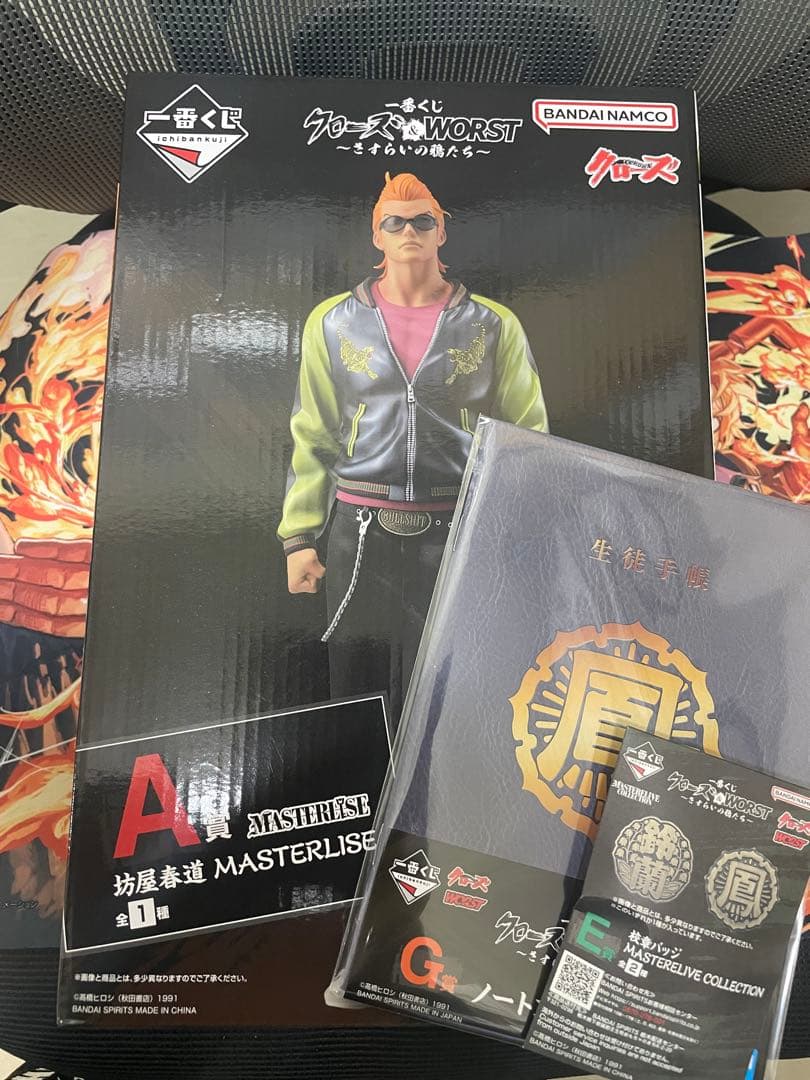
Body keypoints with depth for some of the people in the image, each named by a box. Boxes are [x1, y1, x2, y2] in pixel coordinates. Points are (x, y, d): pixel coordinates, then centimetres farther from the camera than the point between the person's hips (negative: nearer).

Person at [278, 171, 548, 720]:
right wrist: (299, 535, 3)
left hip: (456, 533, -1)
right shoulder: (332, 322, 7)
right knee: (354, 689, 11)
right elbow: (313, 437, 8)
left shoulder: (494, 325, 4)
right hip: (359, 535, 1)